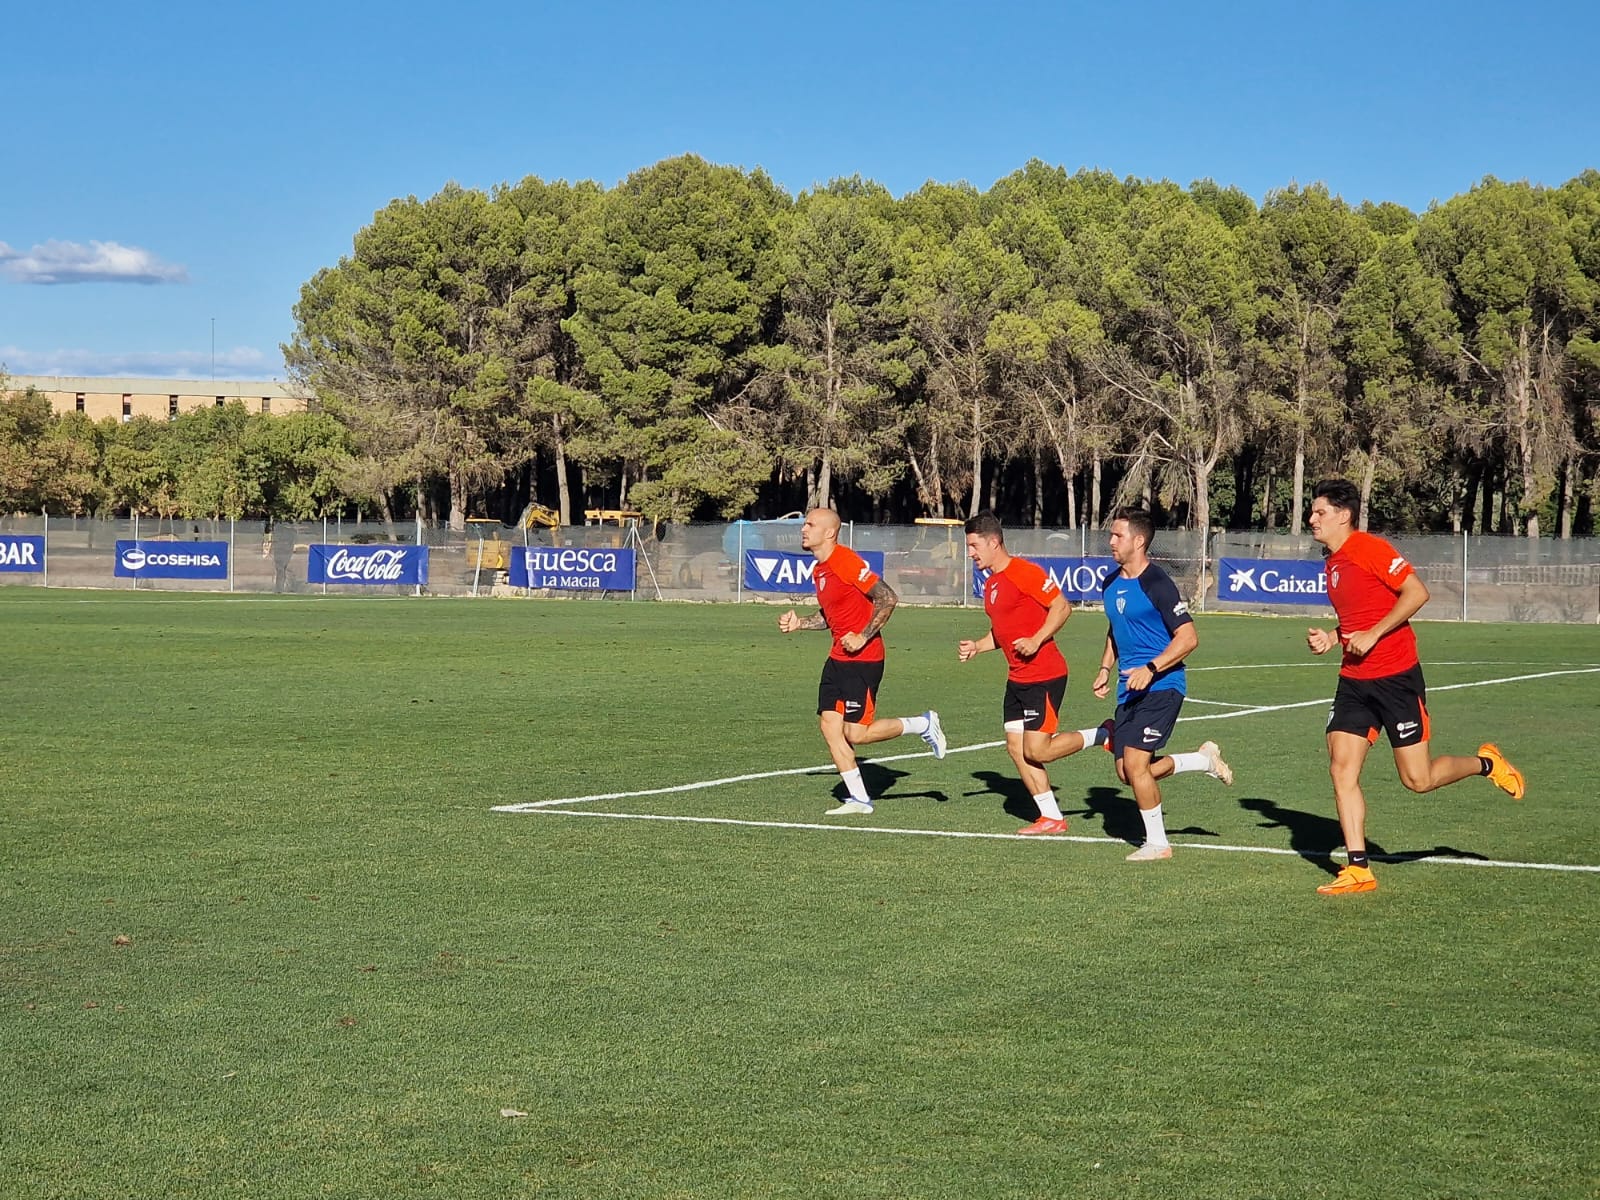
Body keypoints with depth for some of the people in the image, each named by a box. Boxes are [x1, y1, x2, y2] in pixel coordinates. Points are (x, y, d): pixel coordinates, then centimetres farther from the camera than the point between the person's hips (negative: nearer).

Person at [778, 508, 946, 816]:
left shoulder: (846, 562, -17)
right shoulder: (818, 570, 13)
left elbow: (888, 598, -20)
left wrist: (863, 637, -21)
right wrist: (799, 623, 10)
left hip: (863, 659, -9)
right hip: (838, 658, 9)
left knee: (856, 733, -9)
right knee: (829, 724, 2)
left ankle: (923, 724, 12)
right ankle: (858, 799, 9)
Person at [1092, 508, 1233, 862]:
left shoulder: (1156, 584, -14)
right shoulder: (1112, 584, 11)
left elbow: (1188, 637, -16)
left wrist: (1151, 668, -25)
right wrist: (1106, 668, 14)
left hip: (1161, 686, -8)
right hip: (1129, 688, 8)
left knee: (1135, 762, -15)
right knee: (1128, 773, 6)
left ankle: (1157, 843, 1)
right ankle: (1205, 759, 26)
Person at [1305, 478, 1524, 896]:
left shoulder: (1370, 548, -13)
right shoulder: (1331, 565, 14)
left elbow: (1417, 592, -19)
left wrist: (1372, 635, -21)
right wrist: (1330, 639, 7)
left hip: (1396, 677, -8)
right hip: (1354, 681, 8)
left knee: (1417, 779, -3)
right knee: (1341, 768, -5)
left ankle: (1485, 763, 26)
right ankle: (1358, 869, 0)